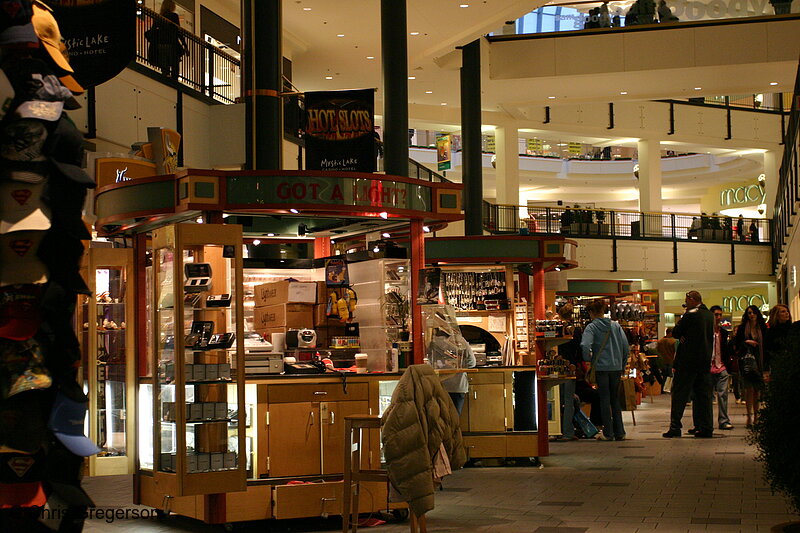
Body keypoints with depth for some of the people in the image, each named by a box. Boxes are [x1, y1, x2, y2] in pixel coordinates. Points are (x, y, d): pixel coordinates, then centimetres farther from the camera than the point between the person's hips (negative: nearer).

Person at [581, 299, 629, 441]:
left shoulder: (591, 327, -7)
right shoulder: (615, 325, 5)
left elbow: (585, 346, -22)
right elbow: (626, 346, 3)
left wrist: (588, 359, -4)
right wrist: (622, 364, 13)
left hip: (601, 367, -4)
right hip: (616, 367, 4)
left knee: (604, 400, 4)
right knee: (615, 399, 13)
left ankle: (608, 433, 5)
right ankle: (619, 432, 12)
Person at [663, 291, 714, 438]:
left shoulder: (690, 315, -12)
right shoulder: (710, 315, 10)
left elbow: (675, 333, -7)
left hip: (688, 360, -7)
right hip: (706, 360, 7)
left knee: (679, 393, -2)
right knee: (703, 394, 9)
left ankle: (675, 427, -5)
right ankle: (707, 428, 7)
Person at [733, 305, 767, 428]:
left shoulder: (762, 328, 9)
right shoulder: (742, 328, 4)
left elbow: (766, 345, 9)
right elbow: (736, 344, 4)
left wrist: (766, 362, 2)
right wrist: (746, 342, -14)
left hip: (759, 361, 2)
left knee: (757, 389, 5)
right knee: (749, 388, -11)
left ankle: (756, 416, 12)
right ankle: (749, 416, -12)